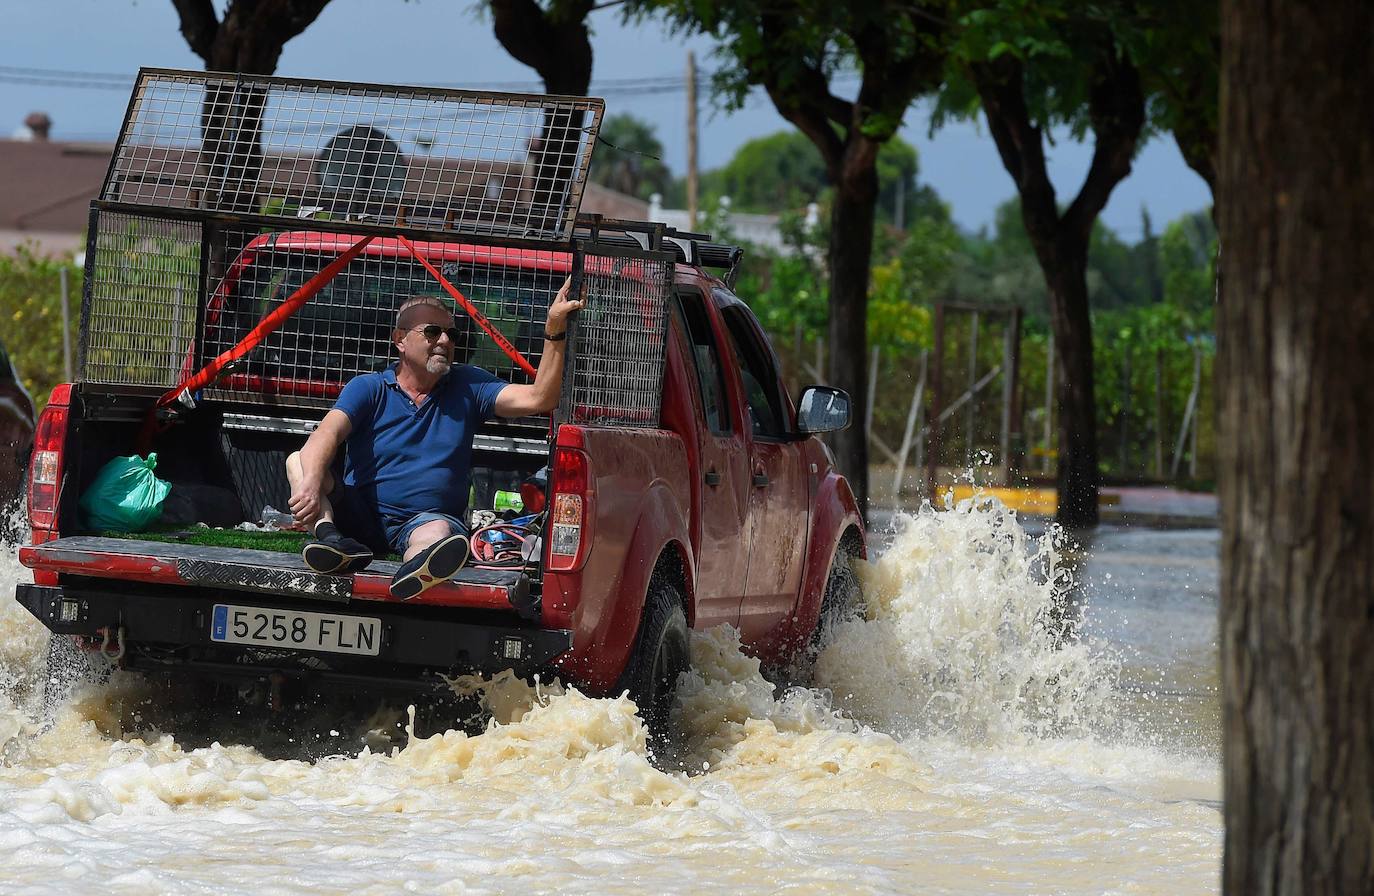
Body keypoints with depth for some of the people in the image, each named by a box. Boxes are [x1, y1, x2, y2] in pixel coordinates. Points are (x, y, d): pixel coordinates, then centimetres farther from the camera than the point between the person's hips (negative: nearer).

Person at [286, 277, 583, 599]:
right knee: (299, 462, -19)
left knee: (437, 531, -38)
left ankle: (416, 573, -78)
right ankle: (331, 538, -52)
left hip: (428, 517, -1)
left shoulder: (467, 386, 13)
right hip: (361, 516, 1)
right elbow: (328, 434, -13)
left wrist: (555, 330, -12)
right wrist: (312, 483, -36)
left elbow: (538, 399, 0)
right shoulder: (368, 388, 6)